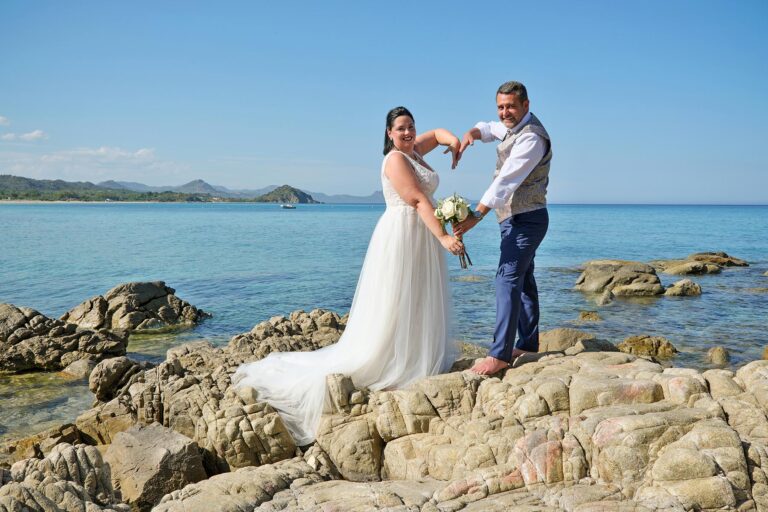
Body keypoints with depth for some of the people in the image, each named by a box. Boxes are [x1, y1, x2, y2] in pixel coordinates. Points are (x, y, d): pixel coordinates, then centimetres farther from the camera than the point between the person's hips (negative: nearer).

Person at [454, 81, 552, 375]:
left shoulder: (531, 138, -21)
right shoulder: (512, 127, 10)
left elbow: (506, 182, -29)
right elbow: (487, 129, 29)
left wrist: (477, 215, -34)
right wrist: (469, 135, 4)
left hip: (525, 220, -10)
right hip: (516, 219, 10)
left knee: (508, 280, -16)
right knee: (523, 280, 15)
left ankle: (500, 354, -17)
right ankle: (527, 345, 25)